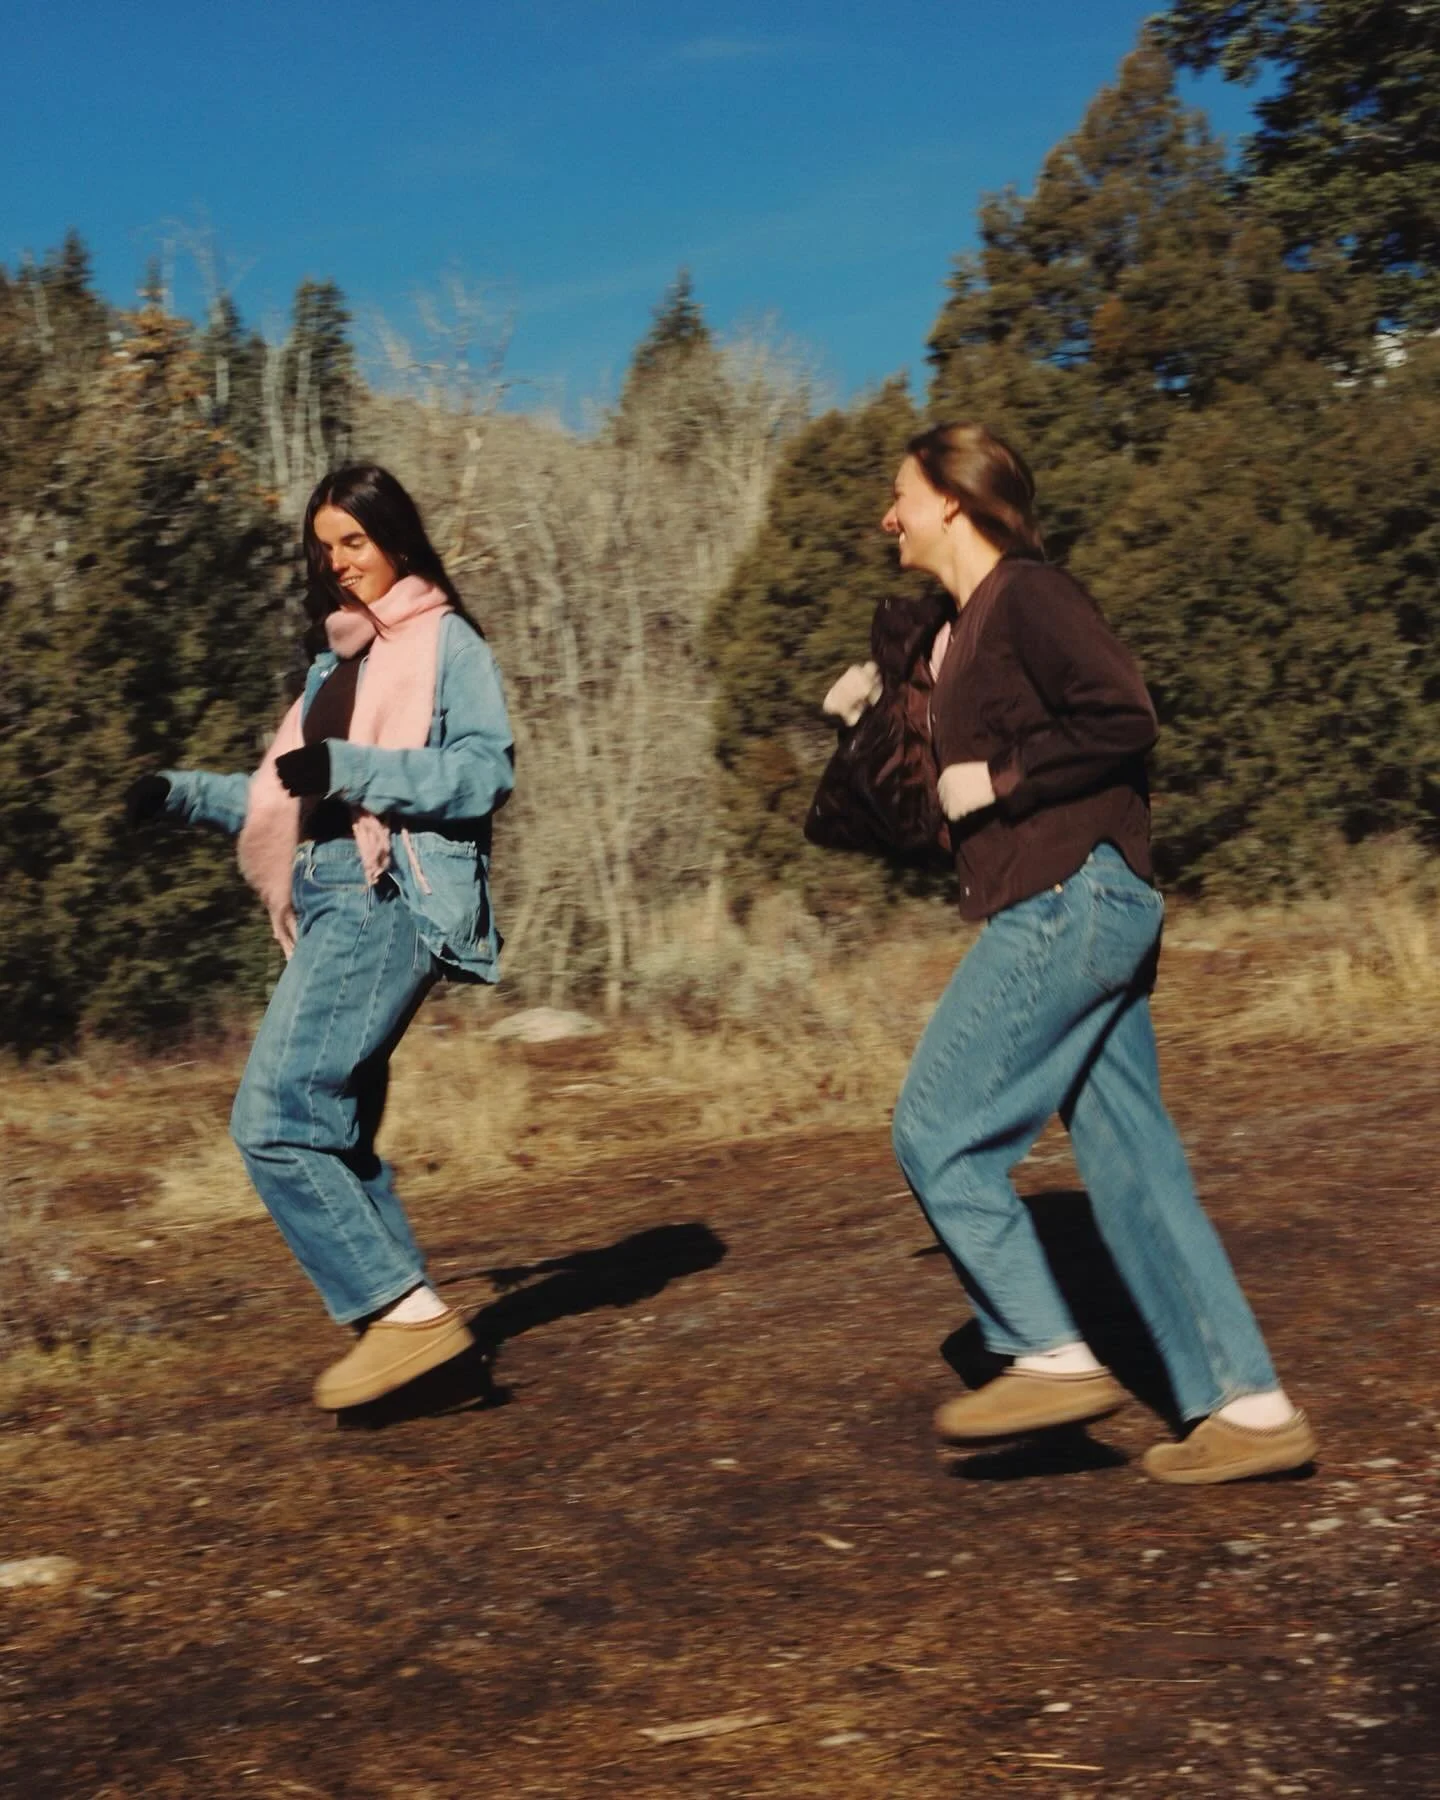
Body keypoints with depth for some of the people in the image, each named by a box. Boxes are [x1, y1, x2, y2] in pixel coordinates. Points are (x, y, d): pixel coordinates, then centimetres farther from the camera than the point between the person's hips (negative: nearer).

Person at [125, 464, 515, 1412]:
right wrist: (184, 793, 15)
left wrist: (350, 767, -21)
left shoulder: (447, 642, 1)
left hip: (391, 901, -9)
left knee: (273, 1121, -16)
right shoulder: (338, 659, 24)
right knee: (333, 1137, 6)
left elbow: (486, 771, -12)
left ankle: (407, 1310, -13)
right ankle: (405, 1320, 11)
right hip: (332, 903, 9)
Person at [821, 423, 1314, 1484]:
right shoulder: (961, 630, 22)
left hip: (1070, 902, -10)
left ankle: (1052, 1358, -2)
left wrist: (996, 781, -13)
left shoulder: (1028, 596, -7)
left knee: (939, 1132, -6)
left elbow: (1122, 720, -19)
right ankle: (1248, 1407, 8)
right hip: (1069, 914, 10)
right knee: (1132, 1162, 7)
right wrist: (876, 711, 19)